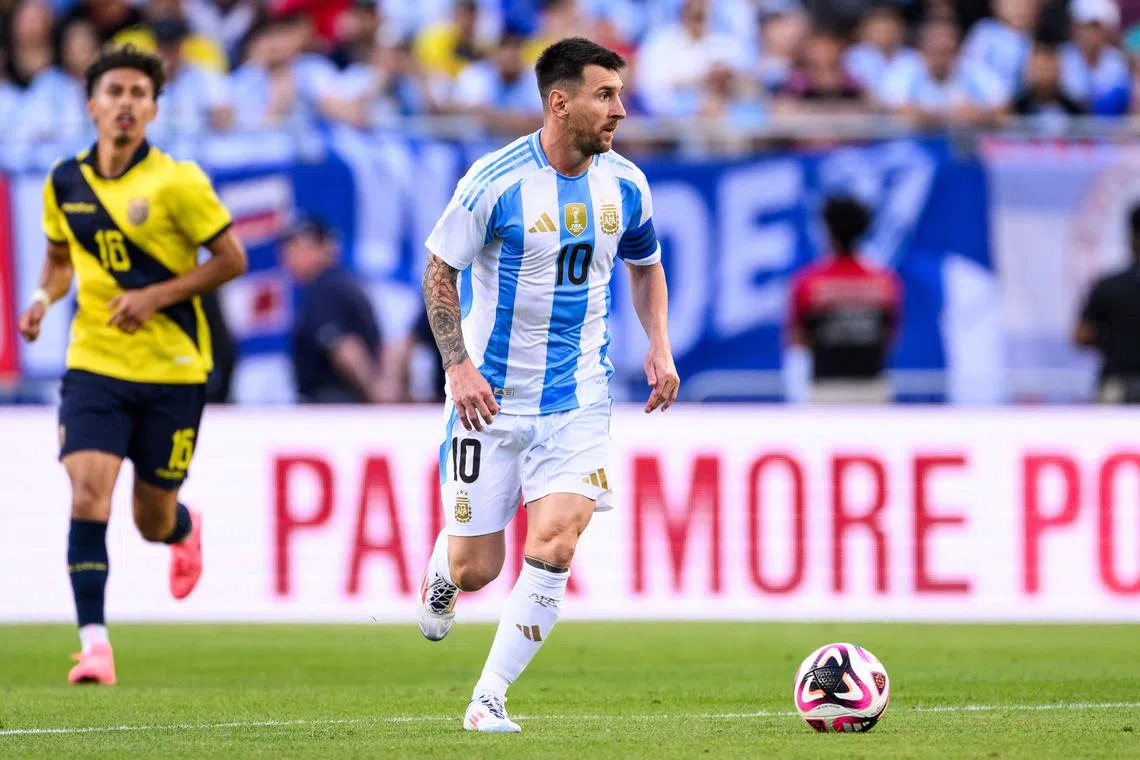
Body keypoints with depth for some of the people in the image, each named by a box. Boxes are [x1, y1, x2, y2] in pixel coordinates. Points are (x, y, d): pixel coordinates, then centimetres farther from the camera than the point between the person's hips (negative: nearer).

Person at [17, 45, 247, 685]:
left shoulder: (176, 182, -11)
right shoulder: (65, 182, 2)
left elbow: (232, 259, -6)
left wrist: (155, 296, -17)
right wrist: (44, 299, -1)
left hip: (172, 368, -2)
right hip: (94, 365, 2)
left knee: (153, 522, 7)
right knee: (88, 493, -17)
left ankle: (184, 531, 47)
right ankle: (94, 644, -15)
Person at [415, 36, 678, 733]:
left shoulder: (624, 185, 0)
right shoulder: (497, 181, -14)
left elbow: (646, 265, 19)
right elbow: (440, 269, -5)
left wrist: (659, 346, 5)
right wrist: (458, 364, -15)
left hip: (578, 399, 3)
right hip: (491, 394, -3)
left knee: (554, 545, -17)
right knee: (475, 567, 1)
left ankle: (490, 699, -3)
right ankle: (441, 573, 41)